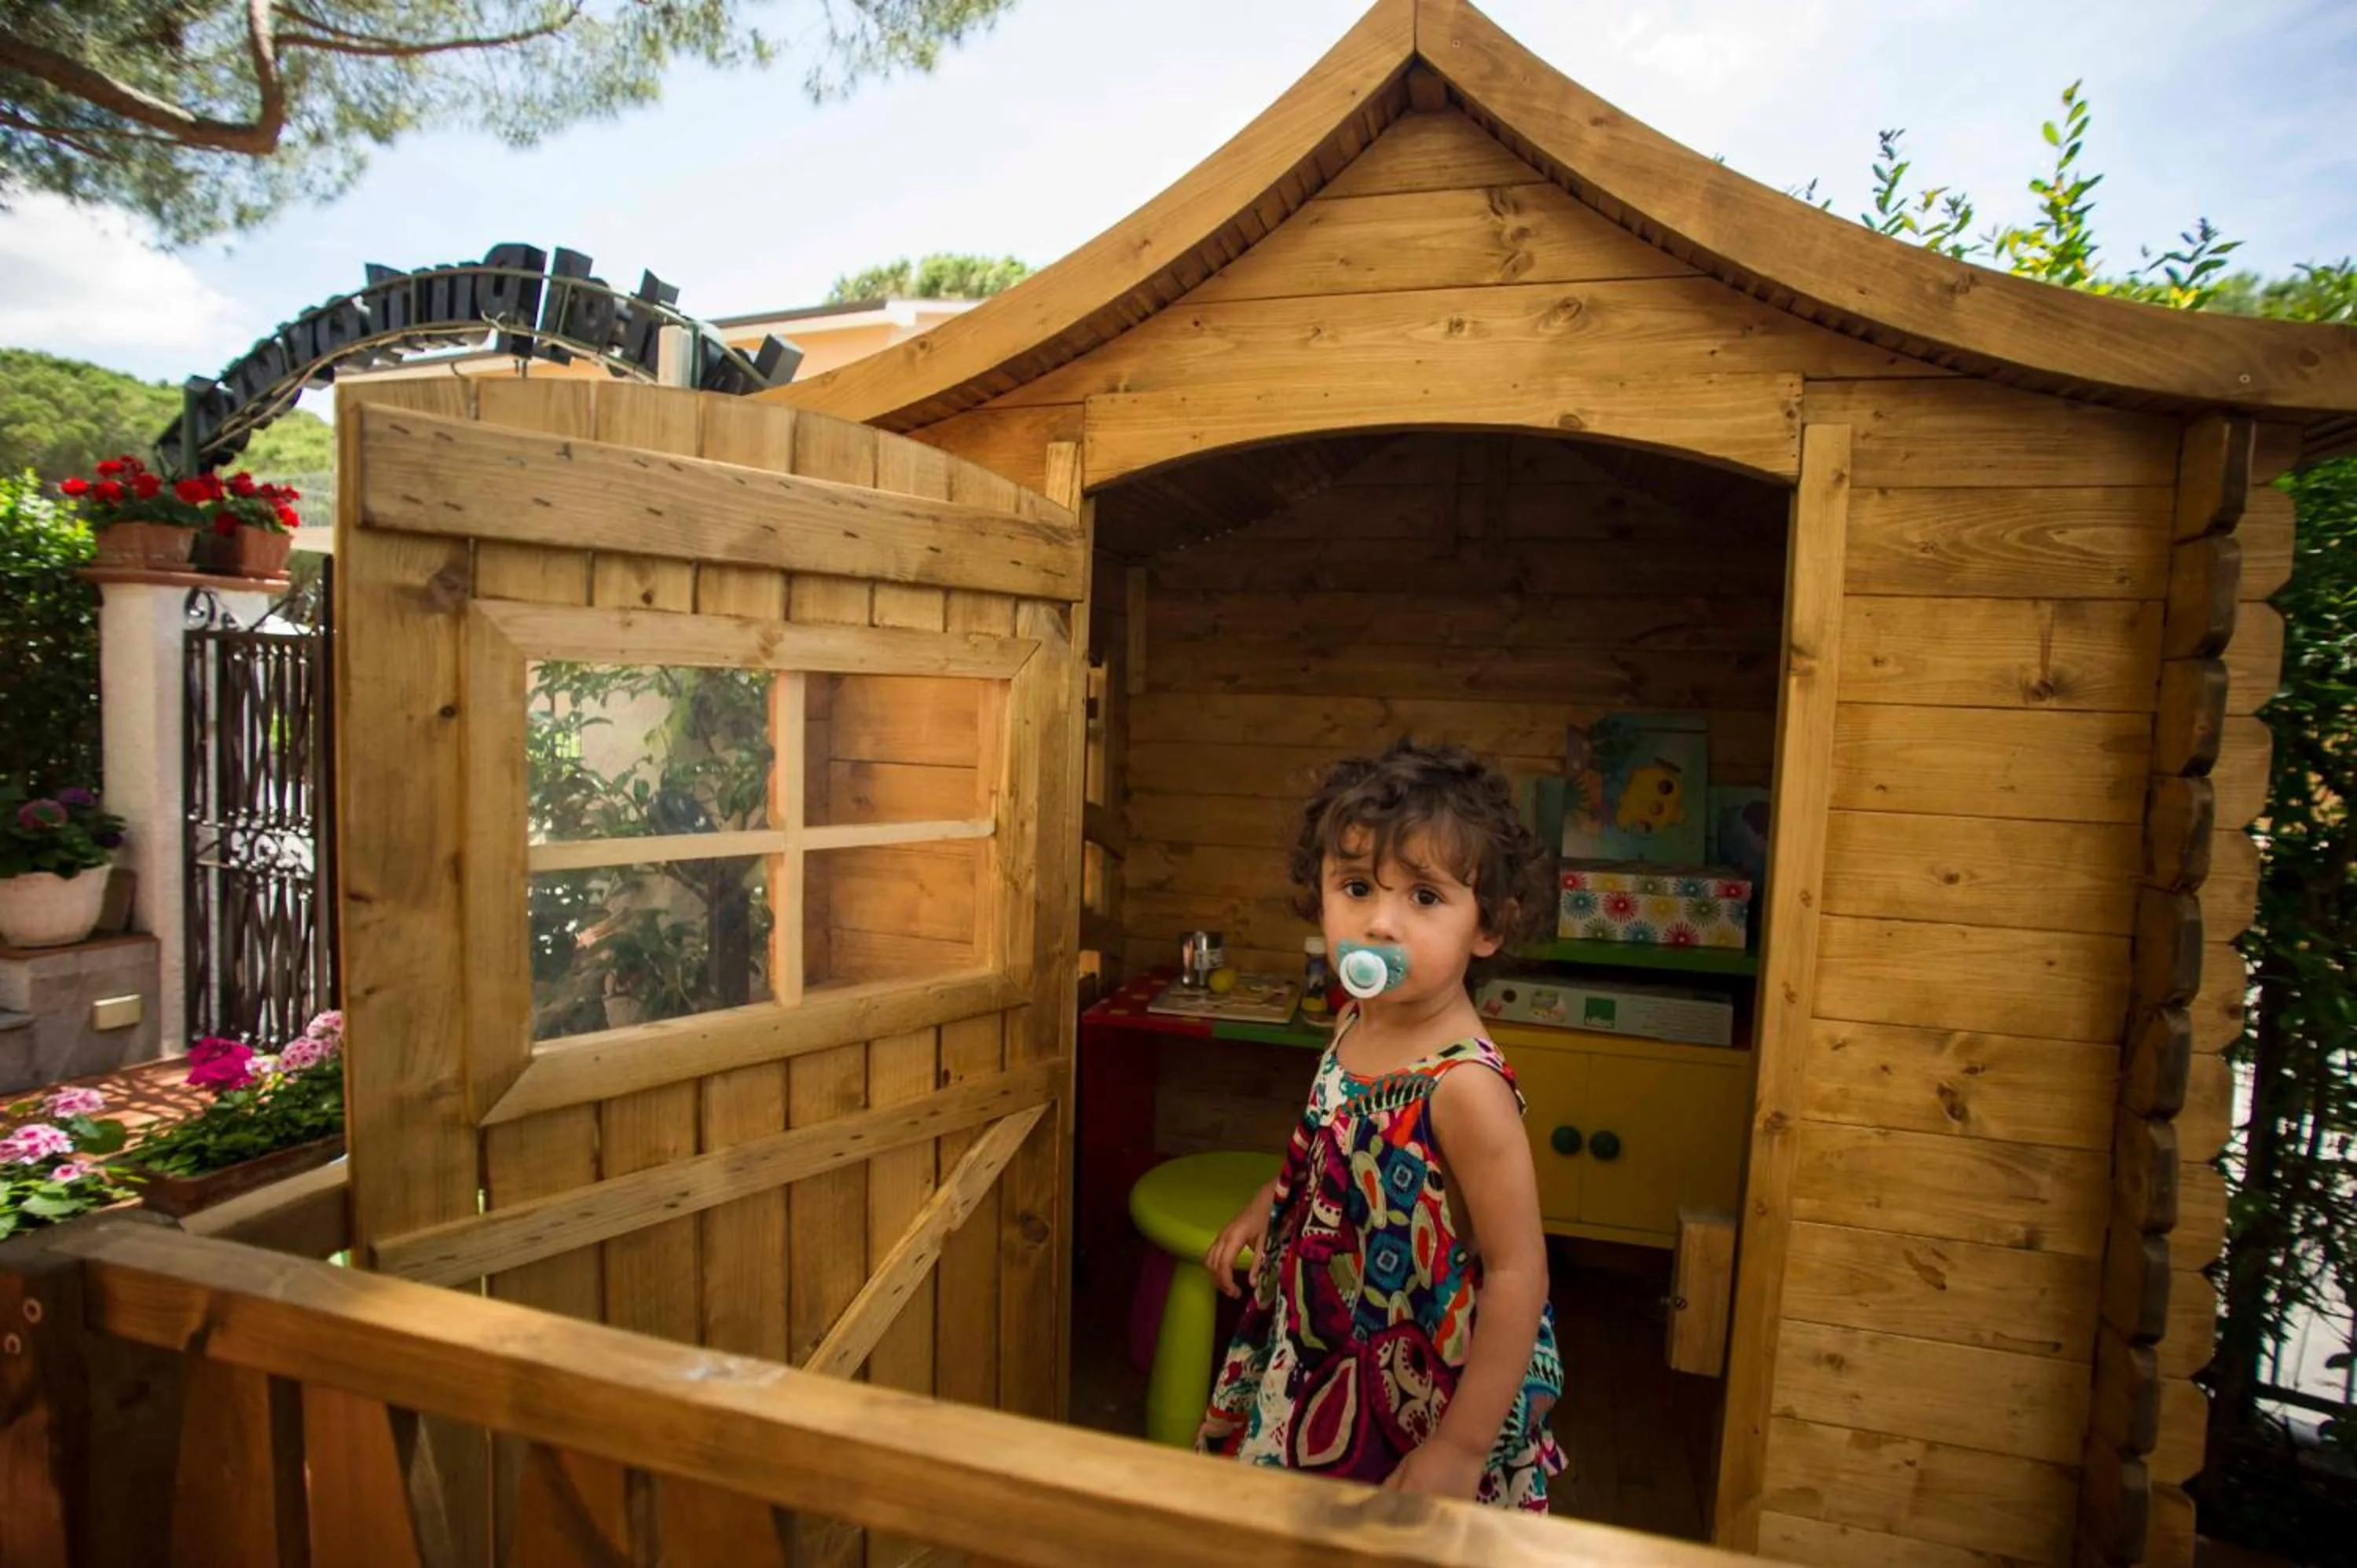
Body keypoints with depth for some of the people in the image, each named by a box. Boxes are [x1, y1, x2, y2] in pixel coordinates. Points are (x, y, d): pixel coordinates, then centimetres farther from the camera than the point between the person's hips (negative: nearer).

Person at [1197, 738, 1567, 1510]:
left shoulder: (1464, 1086, -31)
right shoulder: (1355, 1023, -8)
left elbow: (1518, 1272, -25)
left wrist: (1464, 1446, -21)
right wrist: (1262, 1208, 12)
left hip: (1418, 1405, -7)